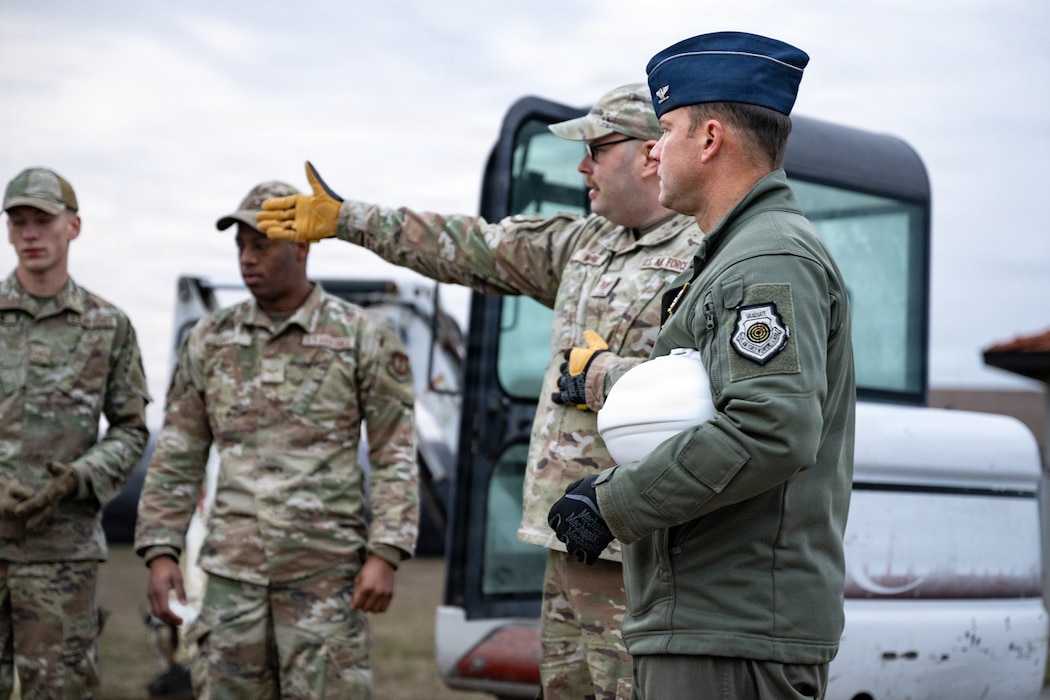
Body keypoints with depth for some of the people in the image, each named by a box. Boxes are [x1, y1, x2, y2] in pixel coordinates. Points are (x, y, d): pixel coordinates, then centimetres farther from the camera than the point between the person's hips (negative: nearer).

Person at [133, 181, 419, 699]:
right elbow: (178, 458, 8)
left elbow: (395, 457, -5)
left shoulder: (365, 338, -4)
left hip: (326, 569, -3)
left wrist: (385, 557, -15)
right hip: (234, 568, 3)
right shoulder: (209, 340, 6)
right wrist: (160, 554, -1)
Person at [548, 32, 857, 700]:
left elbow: (772, 432, -27)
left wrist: (614, 502, -19)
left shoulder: (772, 261, -13)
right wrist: (616, 488, 10)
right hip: (708, 625, 10)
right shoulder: (735, 255, 21)